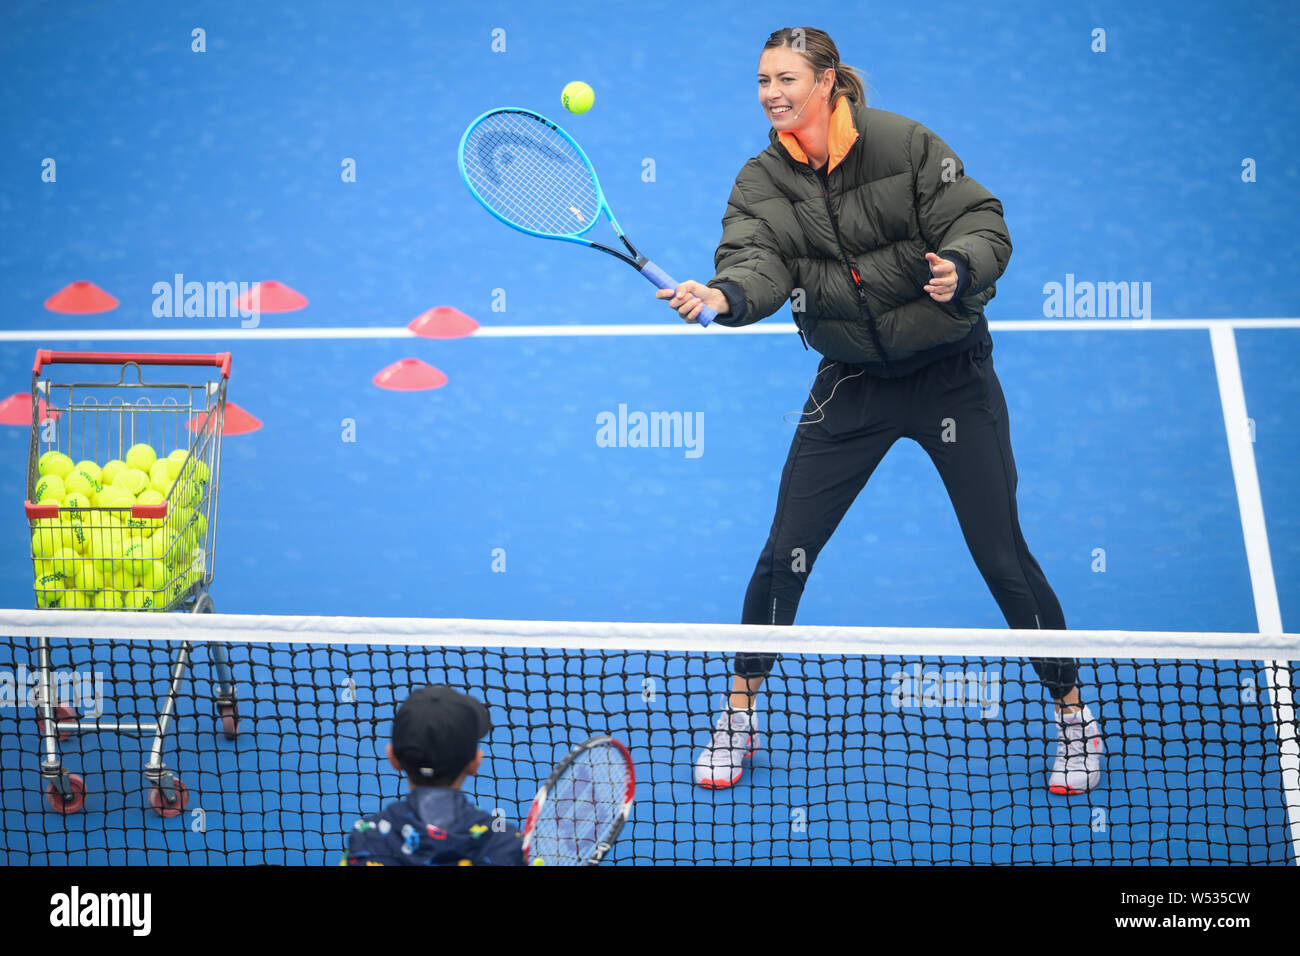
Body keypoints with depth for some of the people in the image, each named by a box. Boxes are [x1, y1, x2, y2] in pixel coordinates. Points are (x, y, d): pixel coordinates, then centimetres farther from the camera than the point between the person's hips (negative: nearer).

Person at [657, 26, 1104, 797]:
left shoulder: (905, 144, -12)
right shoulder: (762, 183, -4)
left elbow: (983, 224, -14)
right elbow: (759, 265, -20)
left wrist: (958, 267, -36)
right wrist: (724, 296, -42)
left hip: (950, 372, -3)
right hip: (853, 384, 3)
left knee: (1002, 555, -3)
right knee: (785, 553, -2)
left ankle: (1074, 717, 16)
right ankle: (740, 717, 18)